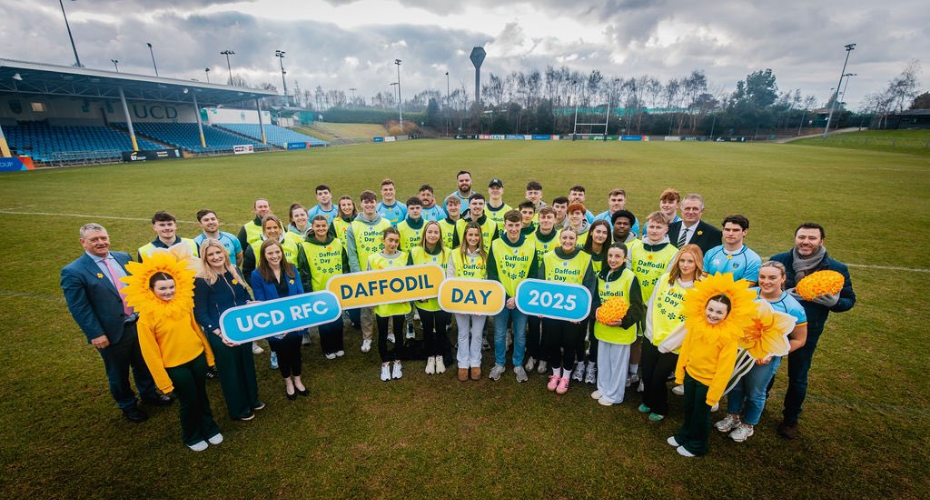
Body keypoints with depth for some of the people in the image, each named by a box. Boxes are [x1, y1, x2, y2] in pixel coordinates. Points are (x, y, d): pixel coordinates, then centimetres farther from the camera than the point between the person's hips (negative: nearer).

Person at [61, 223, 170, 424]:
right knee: (118, 373, 16)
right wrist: (95, 334, -17)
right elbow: (79, 308, -14)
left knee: (143, 364, 22)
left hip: (139, 323, 5)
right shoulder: (73, 271, -13)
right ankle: (128, 405, 37)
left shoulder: (124, 257, 2)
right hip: (112, 332, -4)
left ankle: (149, 394, 44)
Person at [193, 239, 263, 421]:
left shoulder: (234, 272, 0)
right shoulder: (201, 281, -16)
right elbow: (200, 314, -15)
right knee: (230, 370, 12)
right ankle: (238, 409, 34)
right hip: (221, 336, -6)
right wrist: (220, 334, -24)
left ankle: (251, 399, 44)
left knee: (247, 364, 21)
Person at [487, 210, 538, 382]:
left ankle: (518, 365, 33)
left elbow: (533, 275, -2)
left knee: (520, 334, 14)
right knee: (499, 334, 11)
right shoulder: (495, 245, -7)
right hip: (501, 298, 0)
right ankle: (499, 364, 31)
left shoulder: (531, 246, -5)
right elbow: (492, 275, -6)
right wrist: (503, 297, -15)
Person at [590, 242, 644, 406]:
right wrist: (596, 310, -7)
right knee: (603, 361, 20)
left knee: (618, 363, 11)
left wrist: (624, 321, -26)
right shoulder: (601, 275, 4)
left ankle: (613, 395, 29)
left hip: (621, 330, -5)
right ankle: (603, 388, 40)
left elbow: (637, 307, -14)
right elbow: (595, 298, 13)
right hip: (602, 327, 6)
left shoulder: (630, 277, -15)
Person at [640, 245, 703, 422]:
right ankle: (648, 401, 43)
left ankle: (660, 409, 36)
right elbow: (652, 305, 4)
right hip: (652, 338, 3)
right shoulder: (665, 278, -1)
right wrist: (651, 331, 1)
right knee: (646, 374, 13)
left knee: (658, 378, 6)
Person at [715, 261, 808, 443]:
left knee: (755, 392, 18)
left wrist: (773, 354, -20)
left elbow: (799, 340, -10)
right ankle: (733, 417, 44)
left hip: (765, 360, -2)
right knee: (735, 385, 20)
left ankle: (748, 425, 42)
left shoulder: (793, 308, -18)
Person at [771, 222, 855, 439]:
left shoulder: (836, 269, -7)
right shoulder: (778, 260, -9)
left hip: (807, 332, 0)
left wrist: (834, 302, -21)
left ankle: (791, 419, 36)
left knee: (798, 378, 14)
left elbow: (849, 300, 1)